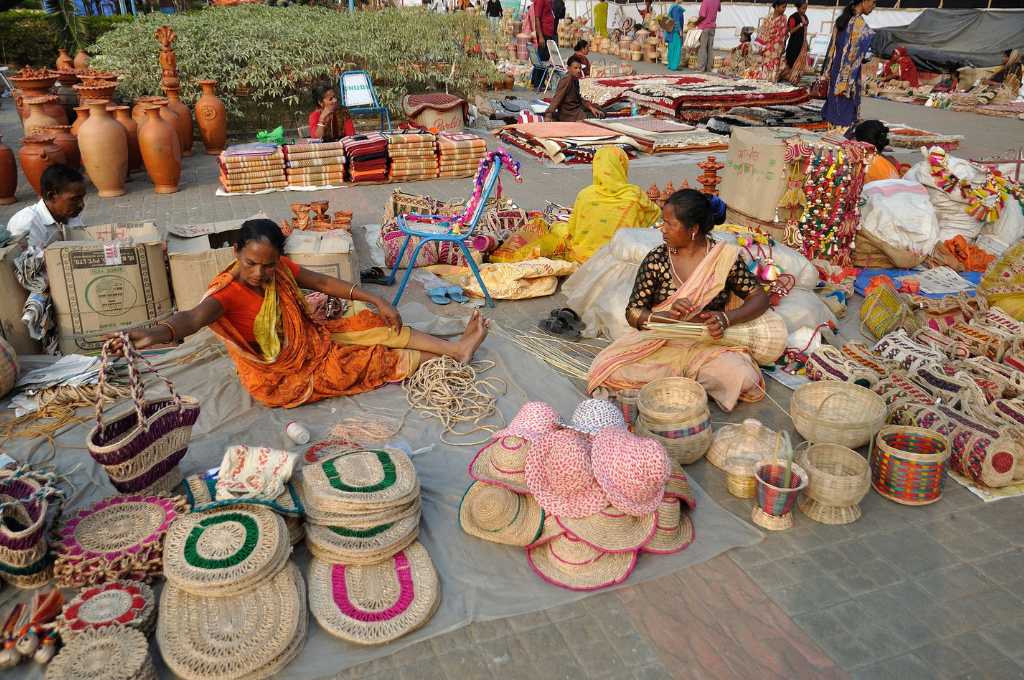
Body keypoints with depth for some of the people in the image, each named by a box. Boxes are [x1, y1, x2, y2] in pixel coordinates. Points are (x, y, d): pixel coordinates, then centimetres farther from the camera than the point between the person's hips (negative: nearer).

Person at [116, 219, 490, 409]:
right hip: (277, 378, -6)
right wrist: (158, 333, -73)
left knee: (378, 327, -2)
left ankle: (456, 347, 7)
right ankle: (439, 355, 15)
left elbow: (326, 282, 0)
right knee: (374, 358, -5)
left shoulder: (280, 270, -10)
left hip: (310, 341, 7)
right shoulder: (227, 293, -30)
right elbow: (195, 316, -50)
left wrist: (378, 301, -2)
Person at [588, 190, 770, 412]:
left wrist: (726, 318, -20)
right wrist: (668, 315, -26)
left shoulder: (724, 257, -5)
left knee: (742, 379, -30)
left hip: (708, 344, 0)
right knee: (611, 373, -24)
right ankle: (687, 376, -6)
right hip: (661, 343, 1)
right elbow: (633, 313, -5)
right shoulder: (656, 260, -5)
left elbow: (760, 298, 0)